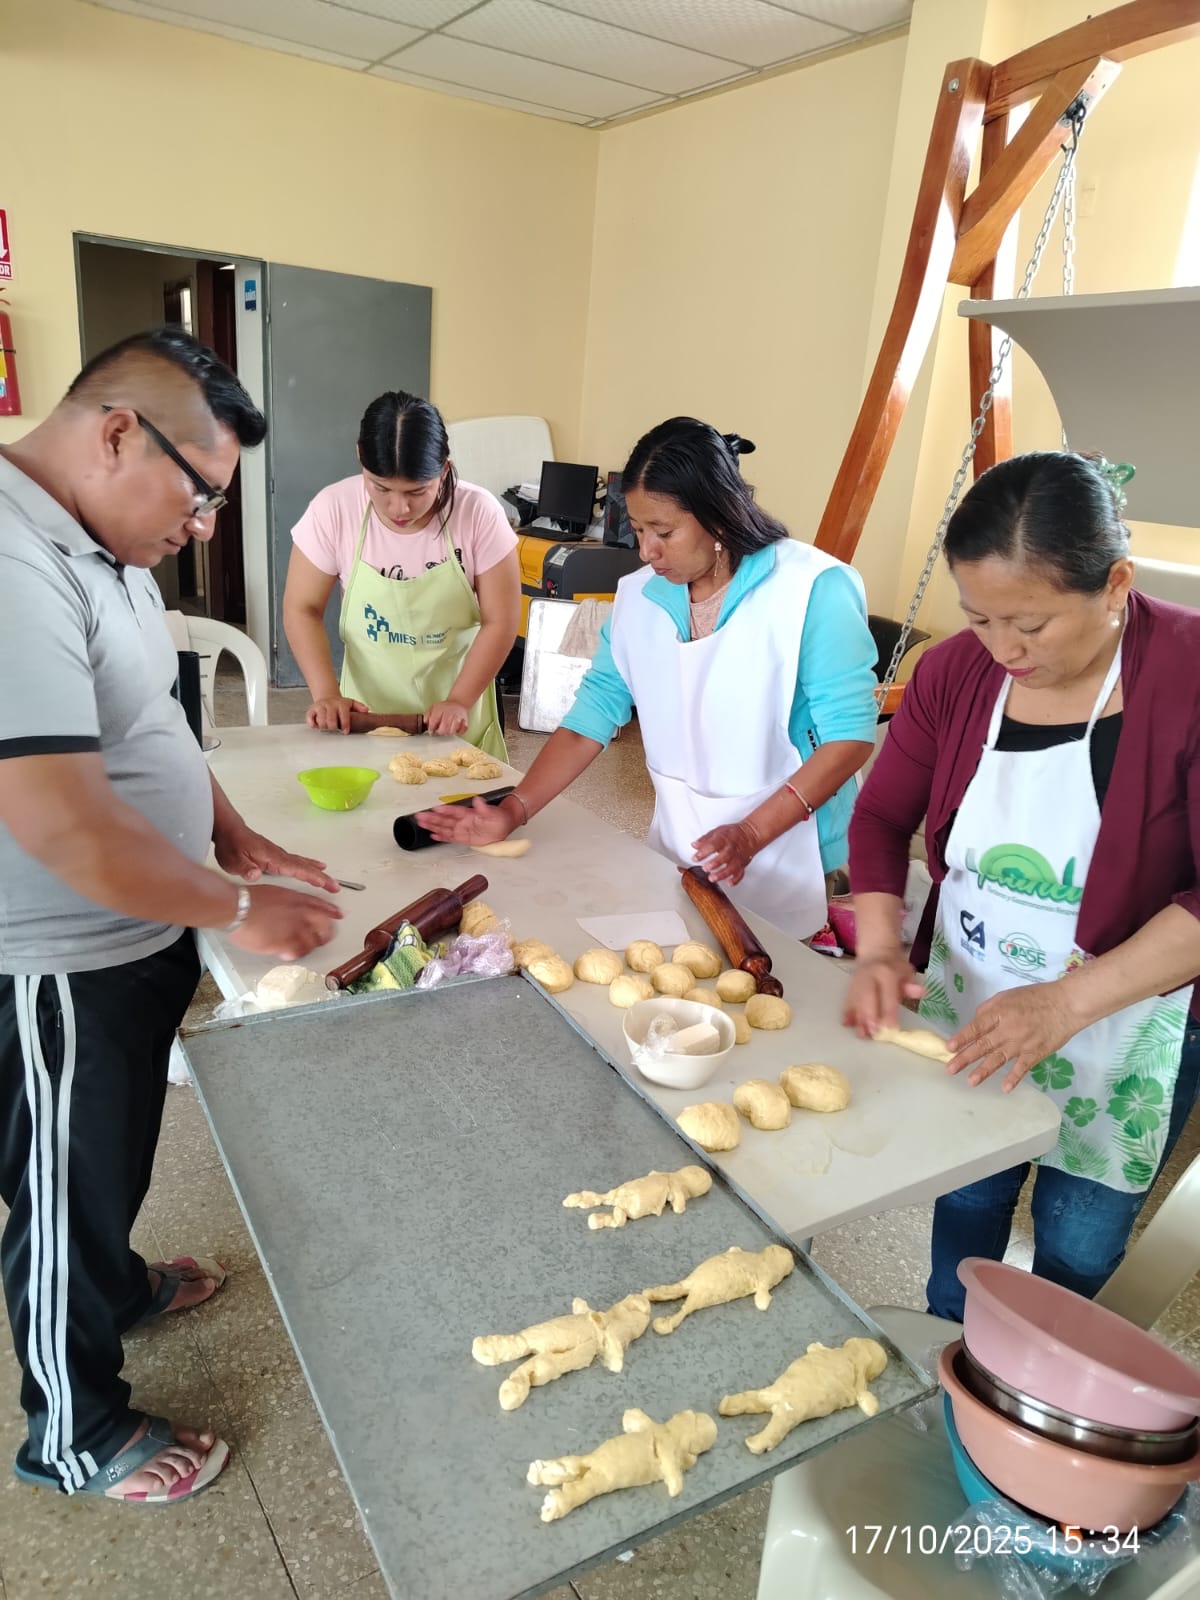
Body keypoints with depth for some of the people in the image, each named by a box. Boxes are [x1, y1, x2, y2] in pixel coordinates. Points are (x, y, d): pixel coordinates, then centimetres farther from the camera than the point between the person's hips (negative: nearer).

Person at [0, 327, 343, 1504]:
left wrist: (230, 835, 7)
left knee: (111, 1159, 30)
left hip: (136, 933, 9)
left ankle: (113, 1285, 57)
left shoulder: (96, 538, 3)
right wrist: (238, 909, -20)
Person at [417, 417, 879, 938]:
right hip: (673, 847, 4)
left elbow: (851, 735, -16)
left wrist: (751, 833, -25)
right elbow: (591, 716, 1)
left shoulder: (812, 590, -16)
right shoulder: (638, 596, -1)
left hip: (784, 856, -4)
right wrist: (513, 812, -10)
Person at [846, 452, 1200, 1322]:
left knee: (1077, 1249, 16)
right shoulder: (955, 671, -9)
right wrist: (880, 947, -16)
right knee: (966, 1202, 20)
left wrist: (1067, 1002, -29)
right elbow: (882, 816, -1)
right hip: (967, 1014, 3)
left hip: (1125, 1033, -2)